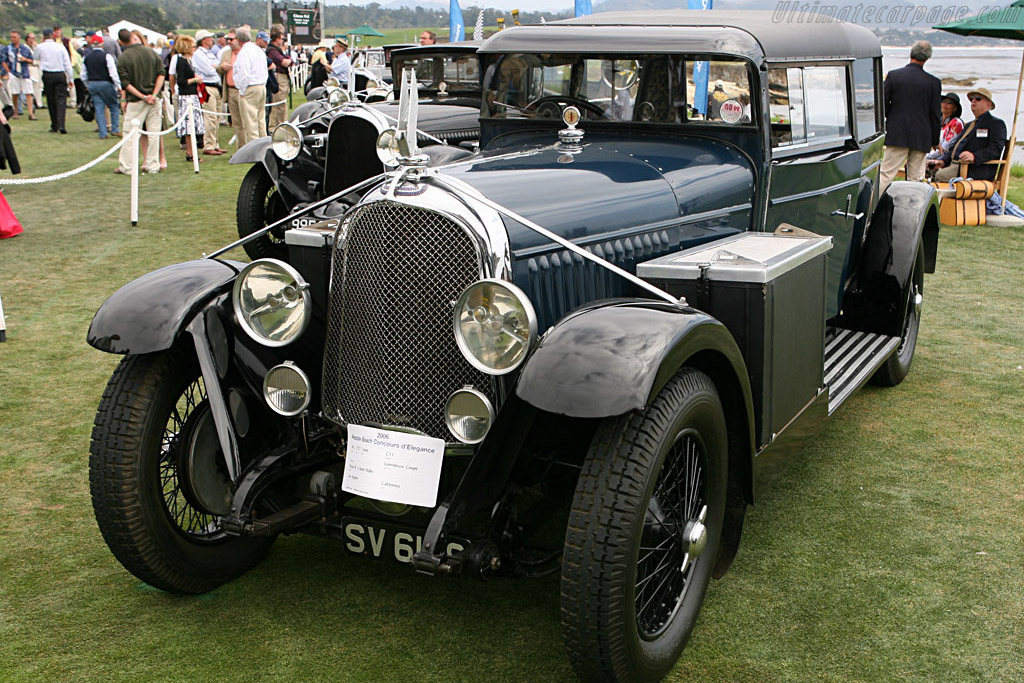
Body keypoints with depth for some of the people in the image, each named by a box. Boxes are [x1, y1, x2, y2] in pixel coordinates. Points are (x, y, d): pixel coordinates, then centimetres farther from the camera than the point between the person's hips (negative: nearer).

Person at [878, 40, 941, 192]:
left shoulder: (893, 75, -3)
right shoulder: (933, 82, -2)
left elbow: (883, 104, -1)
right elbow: (935, 115, 2)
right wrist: (935, 141, 12)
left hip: (896, 135, 0)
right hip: (921, 138, 1)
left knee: (886, 174, 0)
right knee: (916, 178, 5)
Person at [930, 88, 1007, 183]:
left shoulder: (997, 124, 5)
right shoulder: (969, 125, 32)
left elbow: (996, 149, -12)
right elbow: (954, 147, 27)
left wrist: (974, 156, -30)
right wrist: (943, 161, 5)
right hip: (955, 164, 8)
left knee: (940, 176, -30)